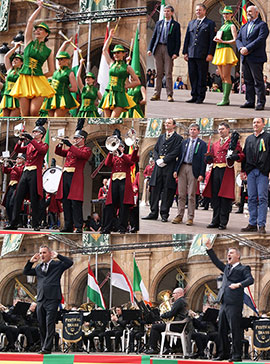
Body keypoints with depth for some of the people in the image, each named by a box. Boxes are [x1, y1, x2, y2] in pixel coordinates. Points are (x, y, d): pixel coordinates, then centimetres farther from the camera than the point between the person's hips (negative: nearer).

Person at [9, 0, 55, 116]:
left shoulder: (48, 51, 10)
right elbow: (30, 21, 7)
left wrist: (38, 76, 4)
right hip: (24, 80, 1)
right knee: (25, 114, -5)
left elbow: (51, 72, 14)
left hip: (38, 82, -1)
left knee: (34, 111, -19)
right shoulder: (29, 42, 12)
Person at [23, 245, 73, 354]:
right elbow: (26, 272, 25)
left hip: (52, 299, -6)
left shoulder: (57, 265, 6)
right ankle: (43, 346, 14)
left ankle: (47, 348, -14)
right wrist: (31, 261, 13)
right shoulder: (38, 267, 20)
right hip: (40, 299, 6)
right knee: (41, 325, 7)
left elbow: (69, 262, -6)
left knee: (49, 325, -11)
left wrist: (57, 255, -5)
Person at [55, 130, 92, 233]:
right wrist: (60, 144, 4)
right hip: (65, 177, 7)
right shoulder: (70, 149, 23)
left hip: (75, 177, -7)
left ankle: (79, 227, -11)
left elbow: (81, 154, -17)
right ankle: (68, 226, 8)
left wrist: (70, 145, -18)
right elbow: (58, 152, 23)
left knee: (76, 203, -11)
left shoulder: (86, 150, 4)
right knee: (66, 202, 5)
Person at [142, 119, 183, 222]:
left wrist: (164, 160, -14)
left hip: (169, 167, -5)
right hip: (158, 167, 5)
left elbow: (175, 152, -8)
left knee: (167, 191, -3)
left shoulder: (178, 138, 2)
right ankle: (154, 213, 8)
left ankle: (164, 214, 0)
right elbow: (155, 149, 17)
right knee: (155, 190, 3)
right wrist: (157, 160, -2)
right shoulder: (161, 137, 20)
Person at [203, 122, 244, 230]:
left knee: (225, 197, -7)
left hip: (227, 171, -5)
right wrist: (209, 159, 1)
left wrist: (235, 156, -20)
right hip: (215, 171, 5)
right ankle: (215, 221, 8)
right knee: (215, 196, 3)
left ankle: (223, 222, -5)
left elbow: (241, 156, 1)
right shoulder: (215, 144, 23)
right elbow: (211, 158, 24)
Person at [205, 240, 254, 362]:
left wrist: (239, 284, -28)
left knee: (235, 330, -8)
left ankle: (237, 355, -6)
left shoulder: (243, 269, 1)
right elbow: (216, 262, 29)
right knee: (222, 330, 9)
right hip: (224, 304, 8)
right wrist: (209, 249, 19)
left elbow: (250, 280, -13)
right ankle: (224, 354, 15)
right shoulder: (227, 268, 23)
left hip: (234, 304, -8)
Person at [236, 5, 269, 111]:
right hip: (245, 58, 7)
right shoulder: (244, 27, 21)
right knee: (248, 81, 8)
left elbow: (260, 39, -14)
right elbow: (238, 39, 15)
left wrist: (247, 49, -17)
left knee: (258, 81, -6)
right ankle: (250, 101, 12)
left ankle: (260, 103, -5)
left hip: (256, 58, -7)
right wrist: (241, 48, -7)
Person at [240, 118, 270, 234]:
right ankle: (252, 224, 9)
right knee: (252, 198, 5)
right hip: (251, 171, 5)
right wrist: (243, 170, 14)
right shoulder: (249, 139, 18)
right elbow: (245, 154, 21)